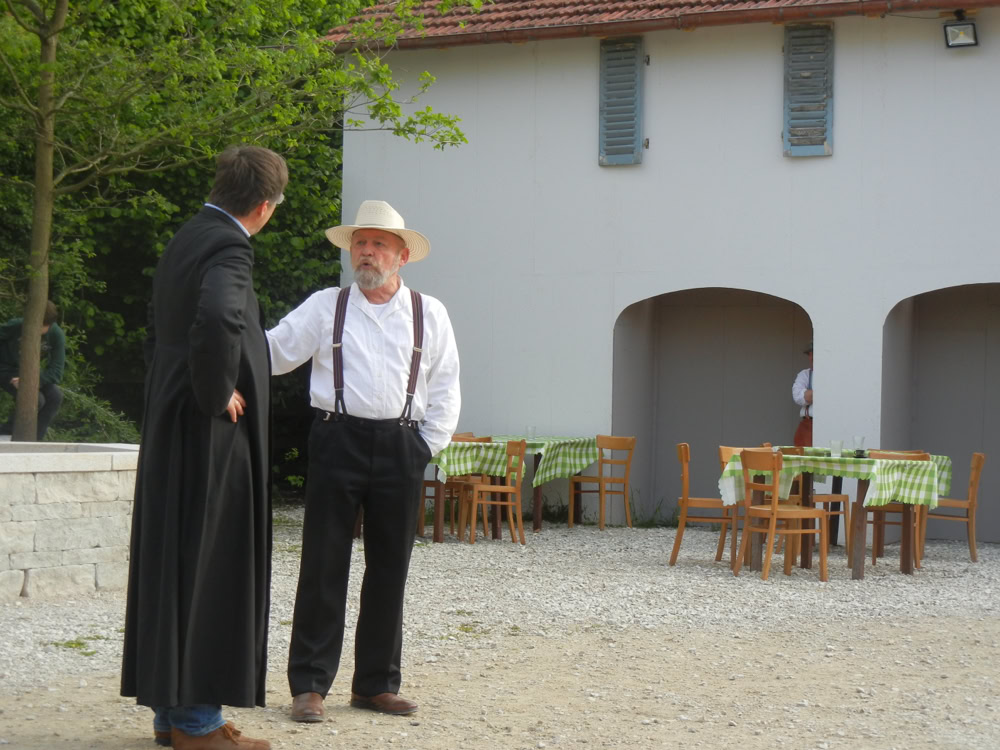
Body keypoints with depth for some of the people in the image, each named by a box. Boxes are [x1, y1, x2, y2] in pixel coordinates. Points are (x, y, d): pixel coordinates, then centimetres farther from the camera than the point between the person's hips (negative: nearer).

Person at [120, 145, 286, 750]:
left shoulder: (186, 240, 14)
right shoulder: (228, 247, -16)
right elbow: (218, 320, -35)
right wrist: (217, 395, -20)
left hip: (172, 433, 9)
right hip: (212, 438, -9)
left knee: (172, 568, 12)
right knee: (210, 570, -4)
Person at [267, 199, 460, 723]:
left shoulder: (428, 315, 11)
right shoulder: (323, 307, 8)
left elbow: (445, 387, 12)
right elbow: (271, 352, 3)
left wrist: (430, 444, 4)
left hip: (401, 448, 2)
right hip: (338, 440, -2)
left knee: (390, 568, 7)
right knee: (323, 566, -3)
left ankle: (377, 684, 16)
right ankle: (309, 684, 2)